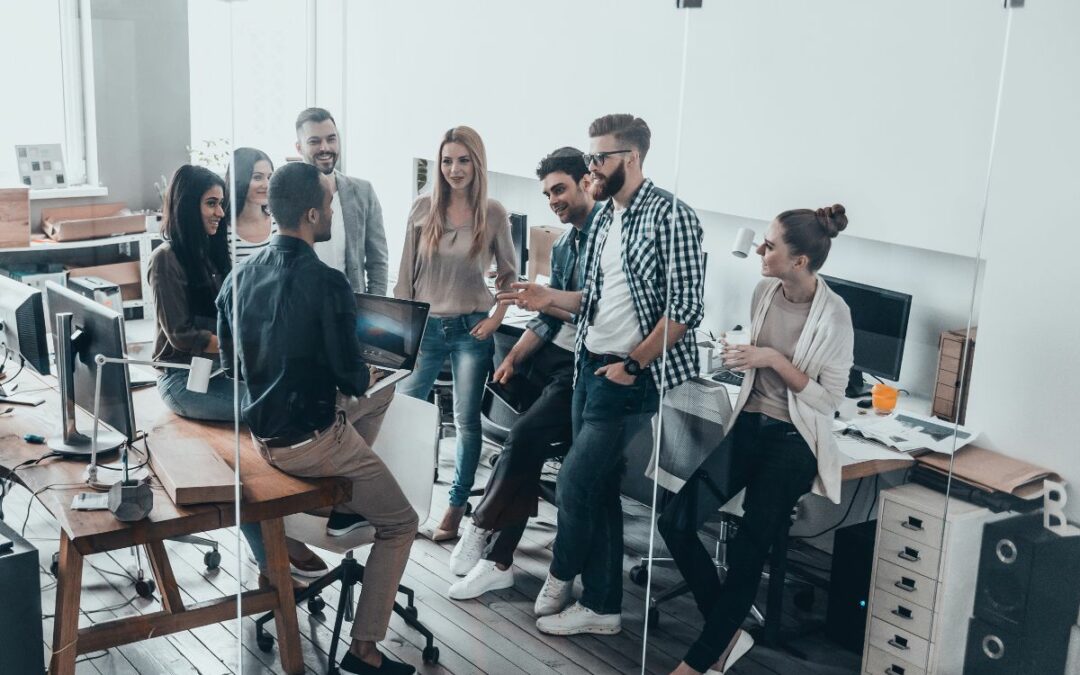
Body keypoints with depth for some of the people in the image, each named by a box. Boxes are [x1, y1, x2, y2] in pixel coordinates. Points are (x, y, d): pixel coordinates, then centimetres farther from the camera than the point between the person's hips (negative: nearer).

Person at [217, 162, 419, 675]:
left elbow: (230, 357, 11)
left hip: (261, 431, 8)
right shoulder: (326, 283, -23)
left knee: (382, 393, 29)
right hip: (310, 441, -8)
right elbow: (351, 377, -19)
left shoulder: (242, 273, 0)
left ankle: (344, 505, 24)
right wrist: (364, 375, 6)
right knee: (400, 524, 10)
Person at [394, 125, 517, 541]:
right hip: (425, 327, 1)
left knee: (466, 420, 5)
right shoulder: (423, 208, -1)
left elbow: (508, 274, 7)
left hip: (471, 330, -1)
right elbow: (406, 272, 3)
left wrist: (496, 318, -4)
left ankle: (457, 505, 17)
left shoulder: (493, 214, -3)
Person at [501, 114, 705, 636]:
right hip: (591, 367, 8)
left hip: (630, 376, -8)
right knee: (598, 489, 12)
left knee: (574, 484, -2)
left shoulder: (670, 216, -14)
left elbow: (685, 308, -18)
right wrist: (552, 298, 2)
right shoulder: (604, 217, 12)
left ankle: (560, 577, 24)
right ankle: (602, 606, 23)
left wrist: (632, 365, -16)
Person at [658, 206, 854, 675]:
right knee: (676, 523, -6)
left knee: (747, 553, -7)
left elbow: (831, 399, -13)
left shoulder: (833, 314, -16)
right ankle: (727, 634, 10)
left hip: (792, 442, -6)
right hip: (747, 426, 6)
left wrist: (775, 360, -21)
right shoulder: (764, 291, 2)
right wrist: (739, 355, -2)